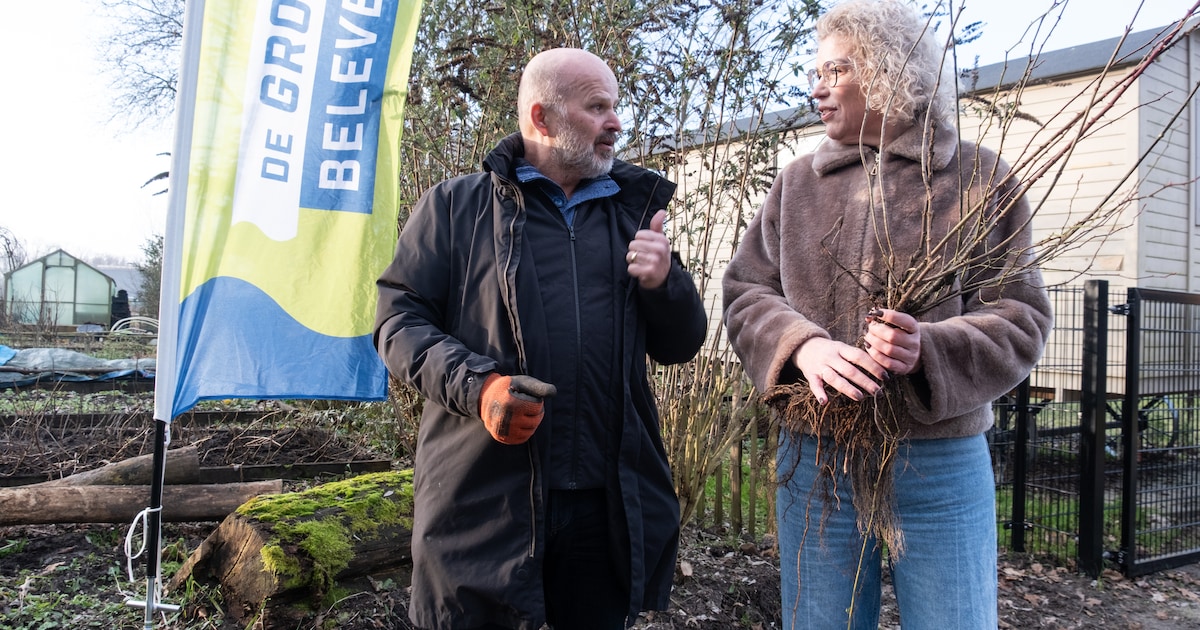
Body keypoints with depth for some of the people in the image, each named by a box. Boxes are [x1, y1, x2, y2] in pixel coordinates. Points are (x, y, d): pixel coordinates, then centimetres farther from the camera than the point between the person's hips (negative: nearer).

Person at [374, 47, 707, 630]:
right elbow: (399, 319, 0)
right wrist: (474, 386, -17)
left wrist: (664, 283, -5)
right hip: (483, 496, -3)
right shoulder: (456, 206, 5)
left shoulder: (632, 214, 16)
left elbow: (681, 346, 17)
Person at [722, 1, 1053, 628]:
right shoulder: (797, 182, 8)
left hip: (940, 460, -2)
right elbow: (745, 292, 4)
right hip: (813, 456, 2)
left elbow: (1020, 318, -2)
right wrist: (801, 344, -17)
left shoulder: (979, 177, 1)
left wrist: (931, 350, -22)